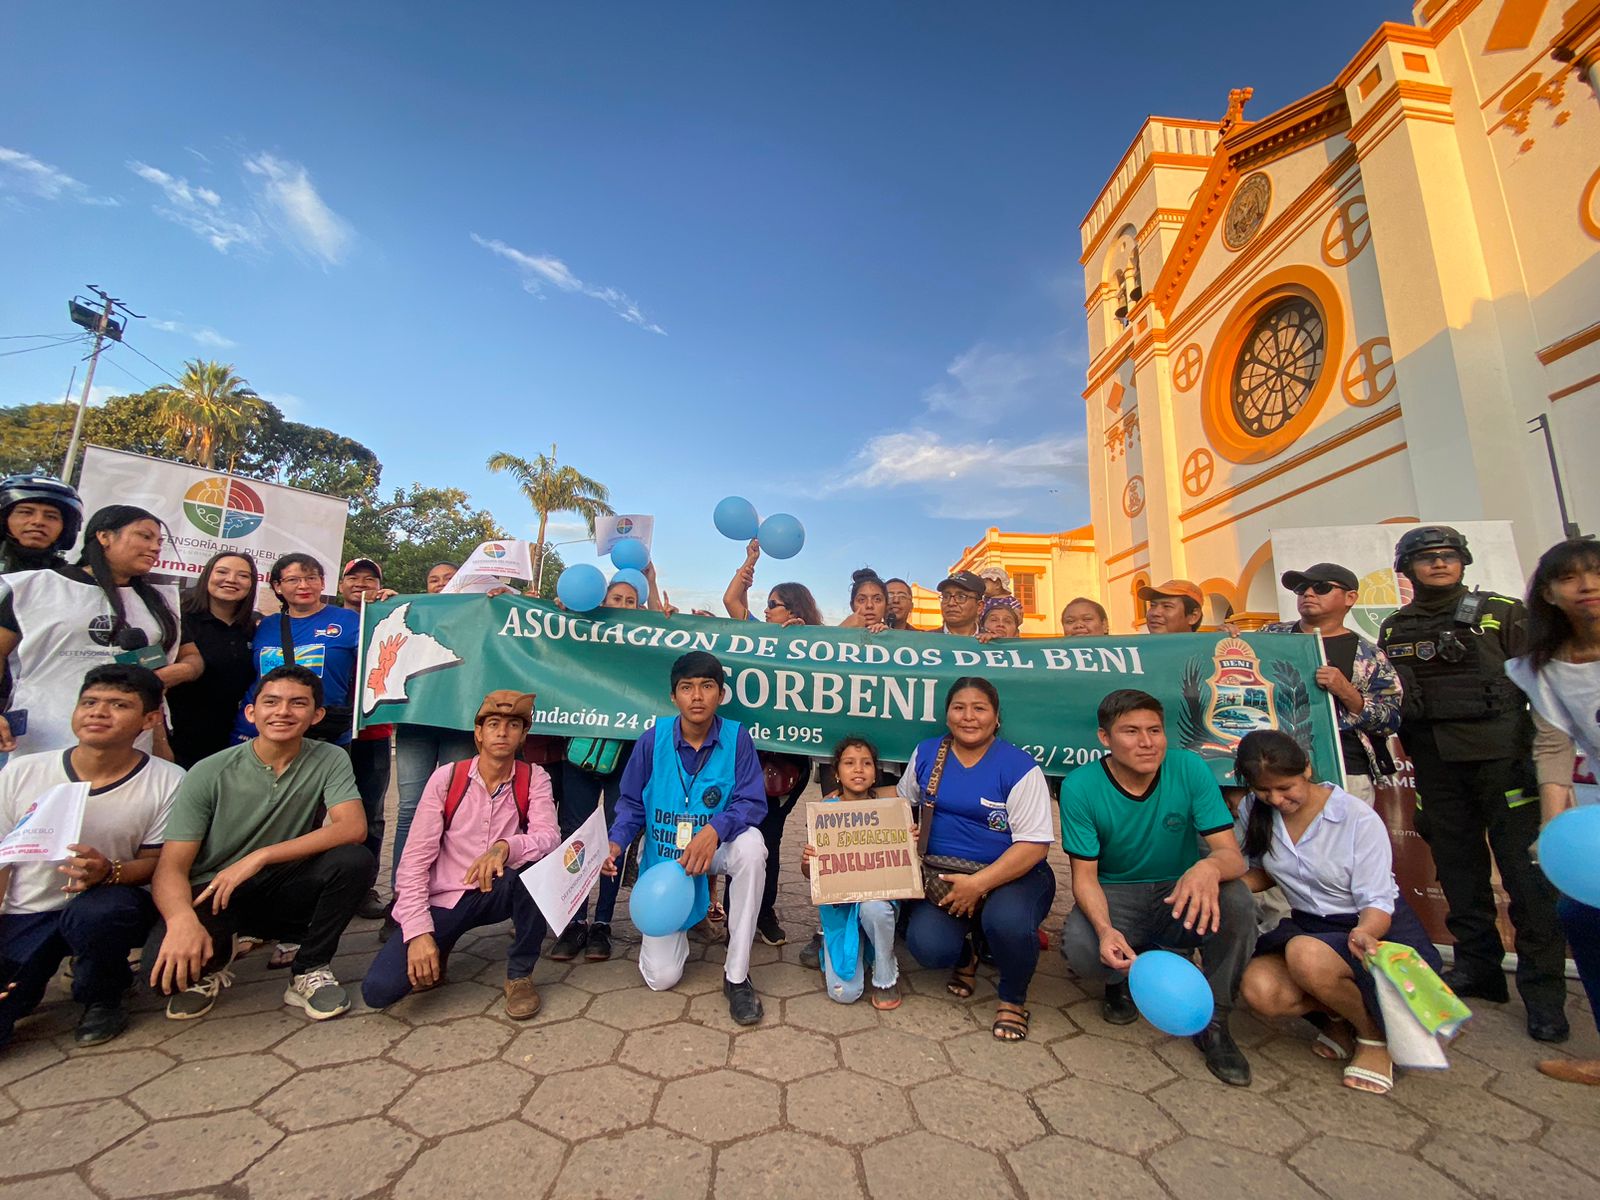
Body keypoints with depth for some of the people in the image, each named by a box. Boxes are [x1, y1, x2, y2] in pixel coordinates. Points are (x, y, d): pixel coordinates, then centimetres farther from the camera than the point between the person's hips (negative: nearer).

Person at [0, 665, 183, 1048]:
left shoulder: (167, 782, -11)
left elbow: (157, 863, -6)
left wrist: (110, 872, -28)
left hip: (104, 905, -3)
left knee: (98, 911, -36)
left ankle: (102, 998, -4)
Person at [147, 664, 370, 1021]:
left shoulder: (330, 760, -9)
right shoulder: (210, 773, -11)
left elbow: (353, 828, -22)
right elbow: (171, 868, -14)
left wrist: (260, 856, -28)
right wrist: (182, 918, -36)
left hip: (283, 892, 1)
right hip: (212, 893, -1)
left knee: (354, 860, -28)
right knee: (169, 961, -32)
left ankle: (309, 971, -5)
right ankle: (208, 969, 8)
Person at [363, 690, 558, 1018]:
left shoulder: (533, 779, -7)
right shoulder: (447, 777, -8)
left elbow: (550, 838, -20)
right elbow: (415, 859, -9)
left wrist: (505, 848, -41)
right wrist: (418, 932, -19)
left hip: (498, 894, 0)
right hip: (444, 901, 0)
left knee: (536, 861, -33)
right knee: (378, 989, -21)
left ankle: (520, 974, -10)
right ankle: (436, 954, 15)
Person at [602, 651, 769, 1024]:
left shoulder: (736, 737, -17)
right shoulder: (653, 740, -13)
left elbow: (752, 802, -20)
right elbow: (631, 803, -2)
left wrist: (714, 830, -37)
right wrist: (616, 843, -20)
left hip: (713, 850, 0)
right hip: (664, 860, 1)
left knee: (750, 844, -36)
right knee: (661, 978, -4)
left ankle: (736, 976, -18)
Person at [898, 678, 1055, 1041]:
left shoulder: (1019, 767, -12)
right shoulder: (926, 753, 2)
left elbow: (1034, 846, -15)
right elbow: (903, 801, 19)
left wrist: (978, 883, -23)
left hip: (1013, 875, -3)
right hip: (944, 877, 3)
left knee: (1007, 921, -35)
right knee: (927, 946, -21)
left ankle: (1013, 998, 2)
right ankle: (964, 956, 20)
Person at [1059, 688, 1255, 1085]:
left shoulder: (1189, 768, -14)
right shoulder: (1080, 786, -16)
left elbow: (1233, 855, -18)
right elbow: (1085, 876, -13)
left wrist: (1210, 867, -44)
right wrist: (1105, 929, -34)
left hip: (1180, 894, 2)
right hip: (1115, 895, -1)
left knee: (1236, 899, -30)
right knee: (1080, 948, -31)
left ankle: (1213, 1022, -5)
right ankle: (1124, 977, 10)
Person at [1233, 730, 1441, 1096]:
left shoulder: (1358, 817, -16)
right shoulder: (1254, 810, -4)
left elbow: (1377, 902, -14)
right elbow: (1262, 873, 10)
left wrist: (1364, 933, -38)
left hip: (1378, 927, -3)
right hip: (1308, 926, 4)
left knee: (1305, 954, -37)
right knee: (1258, 988, -27)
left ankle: (1375, 1035, -5)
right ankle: (1340, 1019, 5)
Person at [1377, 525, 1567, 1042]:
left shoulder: (1501, 612, 4)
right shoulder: (1394, 630, 11)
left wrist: (1541, 749, -8)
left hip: (1501, 754, -3)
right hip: (1435, 763, 3)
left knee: (1526, 871, -2)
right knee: (1458, 869, 10)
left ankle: (1543, 989, 8)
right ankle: (1478, 969, 21)